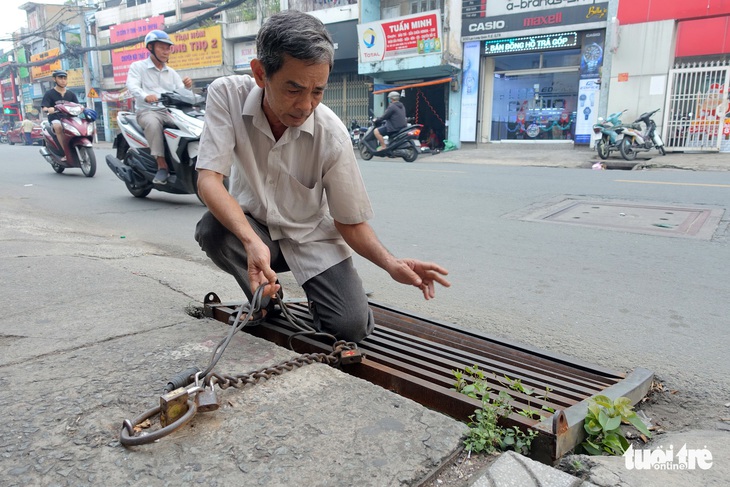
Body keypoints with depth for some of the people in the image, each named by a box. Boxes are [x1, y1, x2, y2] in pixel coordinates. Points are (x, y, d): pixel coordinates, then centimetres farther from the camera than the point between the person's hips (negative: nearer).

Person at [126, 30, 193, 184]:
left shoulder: (171, 72, 23)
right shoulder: (138, 66, 9)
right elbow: (132, 86, -10)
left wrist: (187, 87, -11)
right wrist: (146, 96, -33)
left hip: (171, 111, 4)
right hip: (148, 111, -3)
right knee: (153, 123, -39)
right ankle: (162, 166, -34)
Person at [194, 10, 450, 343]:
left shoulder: (332, 135, -23)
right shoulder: (227, 95, -20)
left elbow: (350, 222, -13)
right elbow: (209, 179, -28)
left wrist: (391, 264, -31)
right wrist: (252, 242, -45)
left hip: (310, 235, -1)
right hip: (250, 225, 2)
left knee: (350, 326, -22)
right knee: (211, 230, -33)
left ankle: (313, 295, 16)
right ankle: (265, 300, -1)